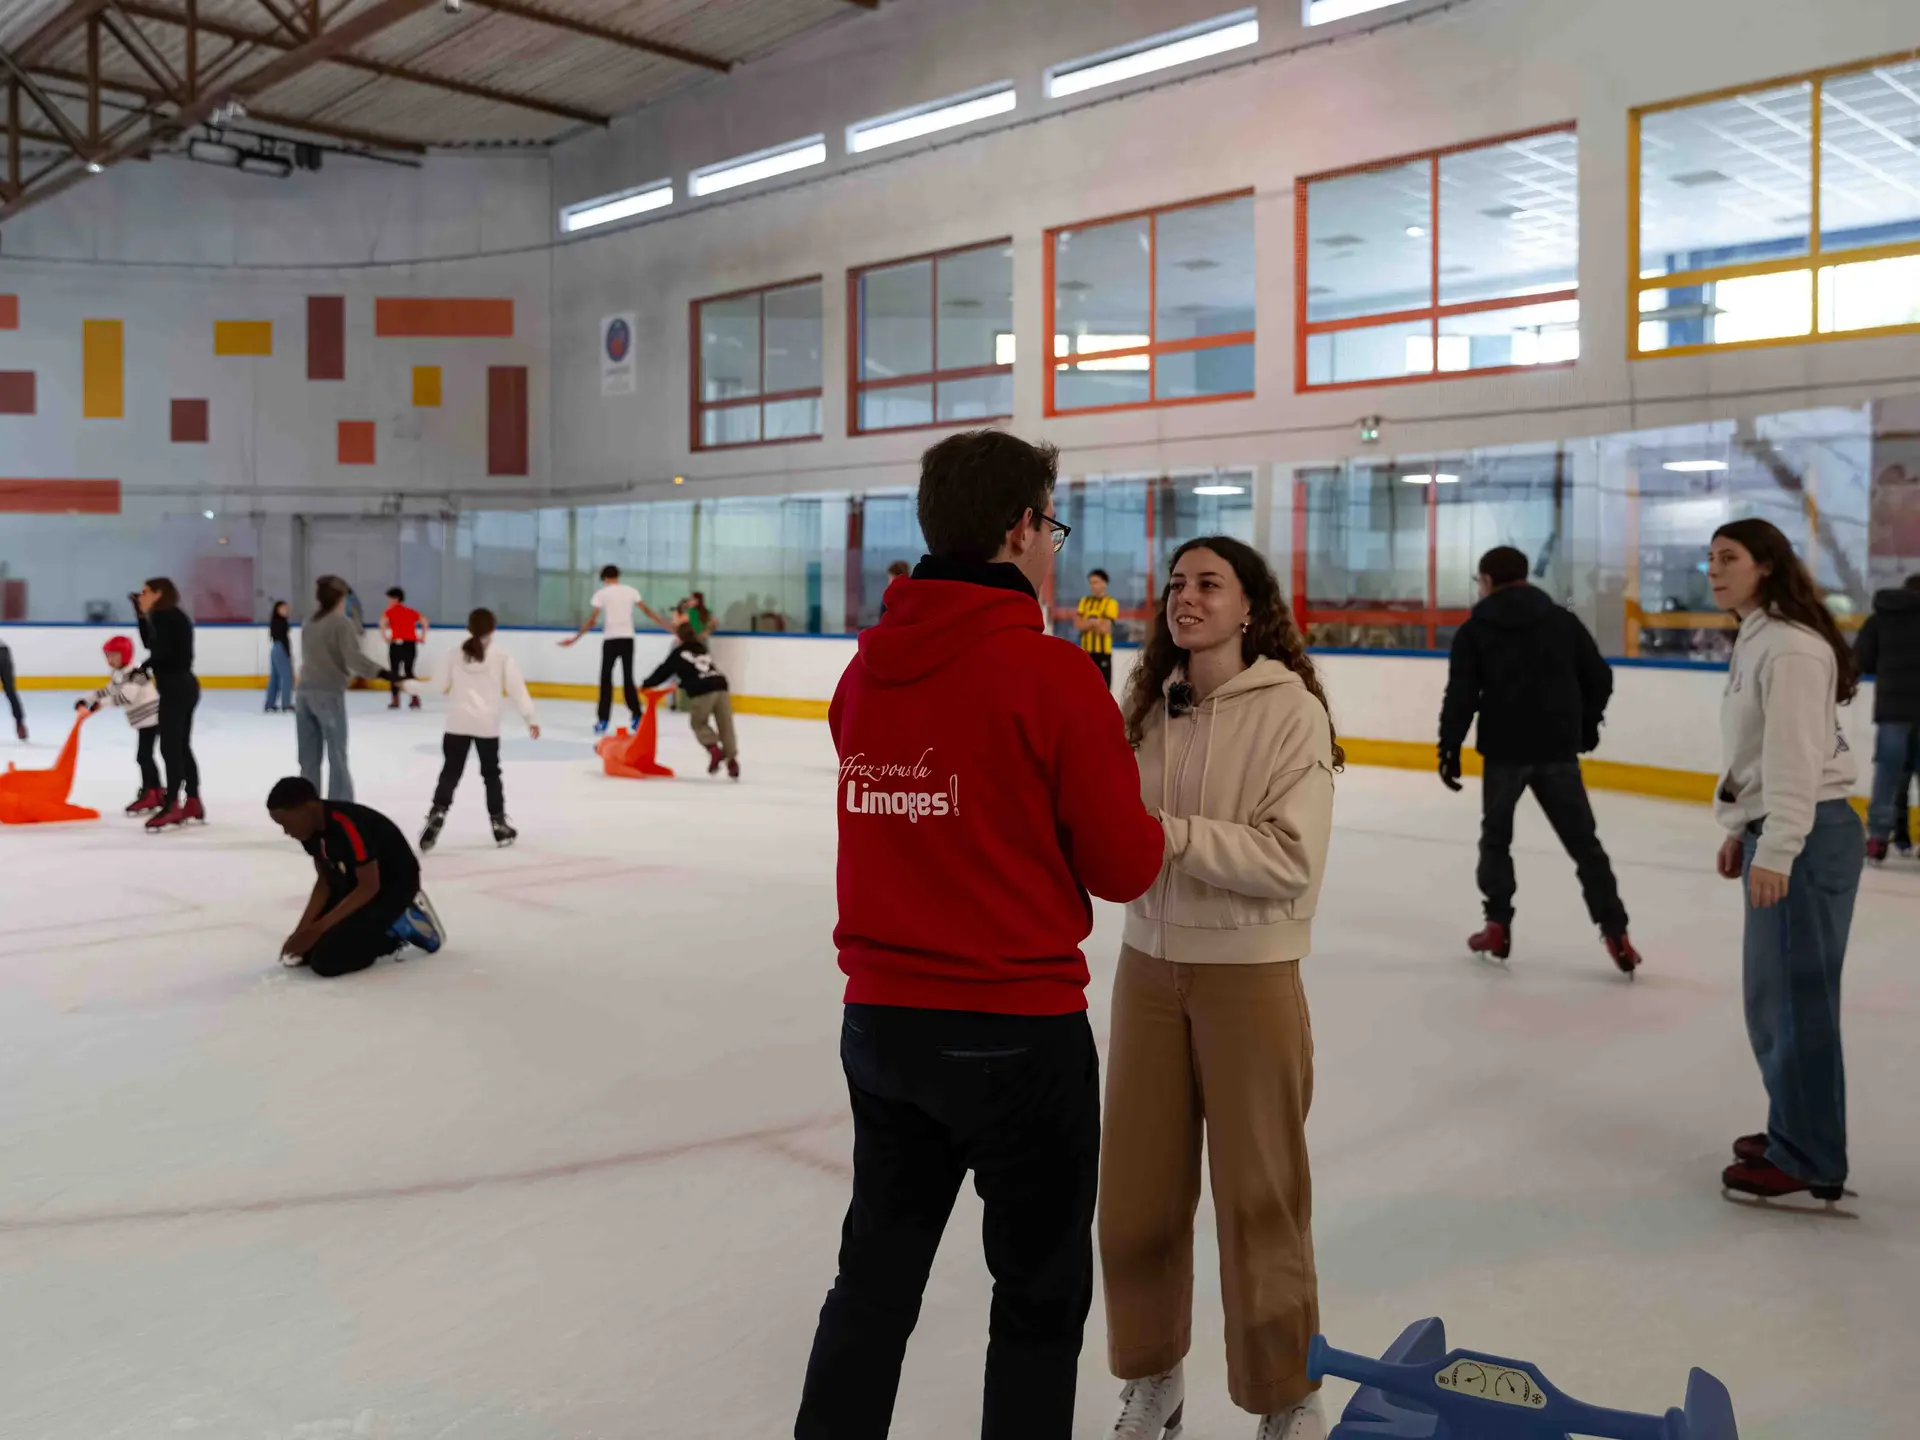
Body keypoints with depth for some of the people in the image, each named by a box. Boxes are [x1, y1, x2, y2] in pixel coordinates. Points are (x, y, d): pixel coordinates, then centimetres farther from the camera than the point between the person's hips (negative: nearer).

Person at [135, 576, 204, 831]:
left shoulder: (163, 615, -12)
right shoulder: (174, 616, 17)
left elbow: (161, 650, -21)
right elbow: (150, 643, 21)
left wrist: (144, 667, -7)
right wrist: (141, 614, 18)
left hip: (174, 687, -10)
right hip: (184, 685, 10)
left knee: (170, 747, -9)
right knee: (182, 746, 13)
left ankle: (173, 807, -10)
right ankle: (192, 804, 16)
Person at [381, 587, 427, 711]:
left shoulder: (390, 611, 1)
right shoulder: (411, 611, 15)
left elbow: (383, 622, -18)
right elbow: (424, 621, 6)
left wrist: (384, 636, -9)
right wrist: (422, 637, 9)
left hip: (397, 643, -4)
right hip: (411, 643, 4)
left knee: (394, 671, 5)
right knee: (409, 671, 15)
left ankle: (396, 701, 1)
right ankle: (415, 699, 7)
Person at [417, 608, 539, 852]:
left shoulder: (456, 654, 5)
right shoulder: (502, 654, -2)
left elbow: (441, 687, 11)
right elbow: (516, 688, -6)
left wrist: (411, 685, 28)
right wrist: (530, 717, -2)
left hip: (458, 722, 1)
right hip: (487, 724, -1)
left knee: (450, 772, 5)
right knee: (491, 774, 12)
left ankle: (438, 813, -14)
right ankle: (499, 824, 17)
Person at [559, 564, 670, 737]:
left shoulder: (601, 593, -1)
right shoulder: (630, 591, 8)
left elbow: (591, 621, -4)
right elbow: (648, 612, 8)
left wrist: (575, 638, 4)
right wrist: (669, 627, 14)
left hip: (610, 639, -3)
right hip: (627, 638, 3)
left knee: (606, 679, 3)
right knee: (628, 678, 11)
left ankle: (603, 721, -2)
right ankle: (637, 718, 8)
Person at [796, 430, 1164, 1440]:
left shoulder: (866, 668, 1)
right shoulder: (1053, 675, -16)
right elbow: (1124, 867, -11)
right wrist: (1145, 826, 9)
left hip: (880, 1019, 6)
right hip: (1018, 1034, -5)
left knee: (874, 1278, 20)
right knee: (1040, 1297, 14)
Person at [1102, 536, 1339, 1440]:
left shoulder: (1291, 710, -12)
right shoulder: (1149, 703, 3)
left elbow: (1291, 861, -19)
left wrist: (1174, 833, -25)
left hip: (1248, 976, -4)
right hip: (1148, 965, 5)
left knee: (1257, 1195, 7)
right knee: (1137, 1188, 12)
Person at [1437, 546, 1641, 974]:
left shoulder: (1474, 630, -2)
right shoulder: (1563, 620, 5)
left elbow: (1460, 696, -9)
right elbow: (1599, 677, 5)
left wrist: (1449, 749, -3)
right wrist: (1588, 722, 20)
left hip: (1504, 750, -2)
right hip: (1558, 750, 2)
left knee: (1496, 837, 17)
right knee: (1584, 841, 8)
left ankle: (1498, 926, 15)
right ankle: (1615, 934, 2)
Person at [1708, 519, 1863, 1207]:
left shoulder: (1791, 645, -15)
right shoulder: (1755, 641, 15)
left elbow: (1795, 754, -21)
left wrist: (1775, 849, -24)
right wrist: (1741, 831, 20)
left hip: (1807, 838, -10)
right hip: (1775, 835, 10)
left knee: (1795, 996, -5)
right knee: (1772, 994, 17)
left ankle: (1808, 1162, 4)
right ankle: (1796, 1130, 30)